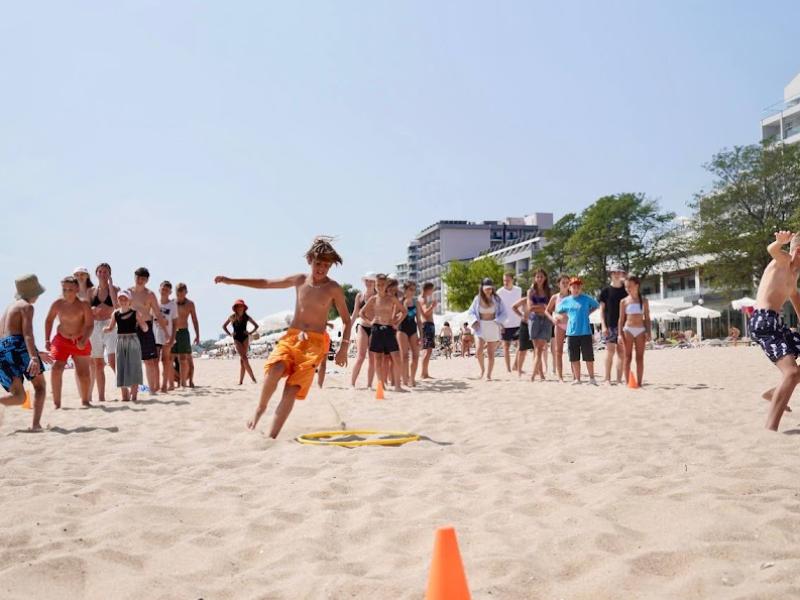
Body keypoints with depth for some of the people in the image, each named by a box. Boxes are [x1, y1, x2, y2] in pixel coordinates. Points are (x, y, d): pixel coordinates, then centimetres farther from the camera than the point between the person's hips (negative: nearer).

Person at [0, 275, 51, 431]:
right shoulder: (27, 306, 3)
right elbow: (27, 334, -13)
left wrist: (37, 353, 43)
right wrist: (34, 357, -25)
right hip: (18, 346, -6)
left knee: (19, 397, 4)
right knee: (40, 385, 11)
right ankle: (35, 424, -5)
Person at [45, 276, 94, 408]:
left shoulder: (83, 304, -16)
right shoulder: (57, 304, -9)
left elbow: (90, 325, -16)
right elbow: (49, 320, 7)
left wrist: (84, 341, -30)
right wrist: (47, 340, 3)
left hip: (80, 342, -1)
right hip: (61, 340, 1)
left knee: (83, 373, 3)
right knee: (56, 368, -17)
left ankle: (85, 401, 24)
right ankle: (56, 402, -9)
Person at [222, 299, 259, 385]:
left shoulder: (247, 317, -1)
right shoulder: (232, 317, -2)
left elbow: (256, 326, 12)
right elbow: (224, 326, 13)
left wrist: (250, 332, 0)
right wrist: (230, 334, 3)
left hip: (245, 338, 0)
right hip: (236, 339, 0)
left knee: (242, 359, -6)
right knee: (244, 358, -13)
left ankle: (241, 381, -3)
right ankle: (253, 378, -15)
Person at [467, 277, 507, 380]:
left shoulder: (496, 299, -2)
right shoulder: (478, 299, 0)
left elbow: (503, 313, -1)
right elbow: (470, 312, 9)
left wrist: (497, 321, -18)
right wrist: (475, 320, -9)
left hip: (493, 327, 0)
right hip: (481, 327, 0)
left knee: (491, 353, 2)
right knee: (479, 351, -13)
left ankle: (488, 375, 12)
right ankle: (482, 369, 16)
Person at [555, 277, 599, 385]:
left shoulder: (587, 299, 0)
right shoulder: (565, 301, 6)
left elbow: (597, 306, 15)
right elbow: (558, 311, 22)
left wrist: (588, 313, 4)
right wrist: (565, 316, 7)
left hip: (585, 332, -2)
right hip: (571, 333, 2)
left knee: (589, 357, 3)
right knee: (574, 358, 7)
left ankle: (592, 378, 15)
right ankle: (577, 379, 16)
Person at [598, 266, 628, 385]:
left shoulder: (625, 290, 10)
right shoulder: (606, 290, 5)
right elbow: (602, 309, 3)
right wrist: (603, 325, -6)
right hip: (609, 325, -2)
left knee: (621, 352, 1)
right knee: (610, 350, -6)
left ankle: (619, 379, 6)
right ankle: (607, 378, 0)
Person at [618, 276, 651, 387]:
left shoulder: (644, 301, 6)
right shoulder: (624, 301, 3)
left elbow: (647, 318, 7)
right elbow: (621, 319, 4)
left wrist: (648, 332, -2)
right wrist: (620, 334, -3)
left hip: (640, 330, 1)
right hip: (628, 330, -1)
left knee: (640, 358, 2)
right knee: (628, 357, 0)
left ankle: (639, 382, 5)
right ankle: (627, 382, 2)